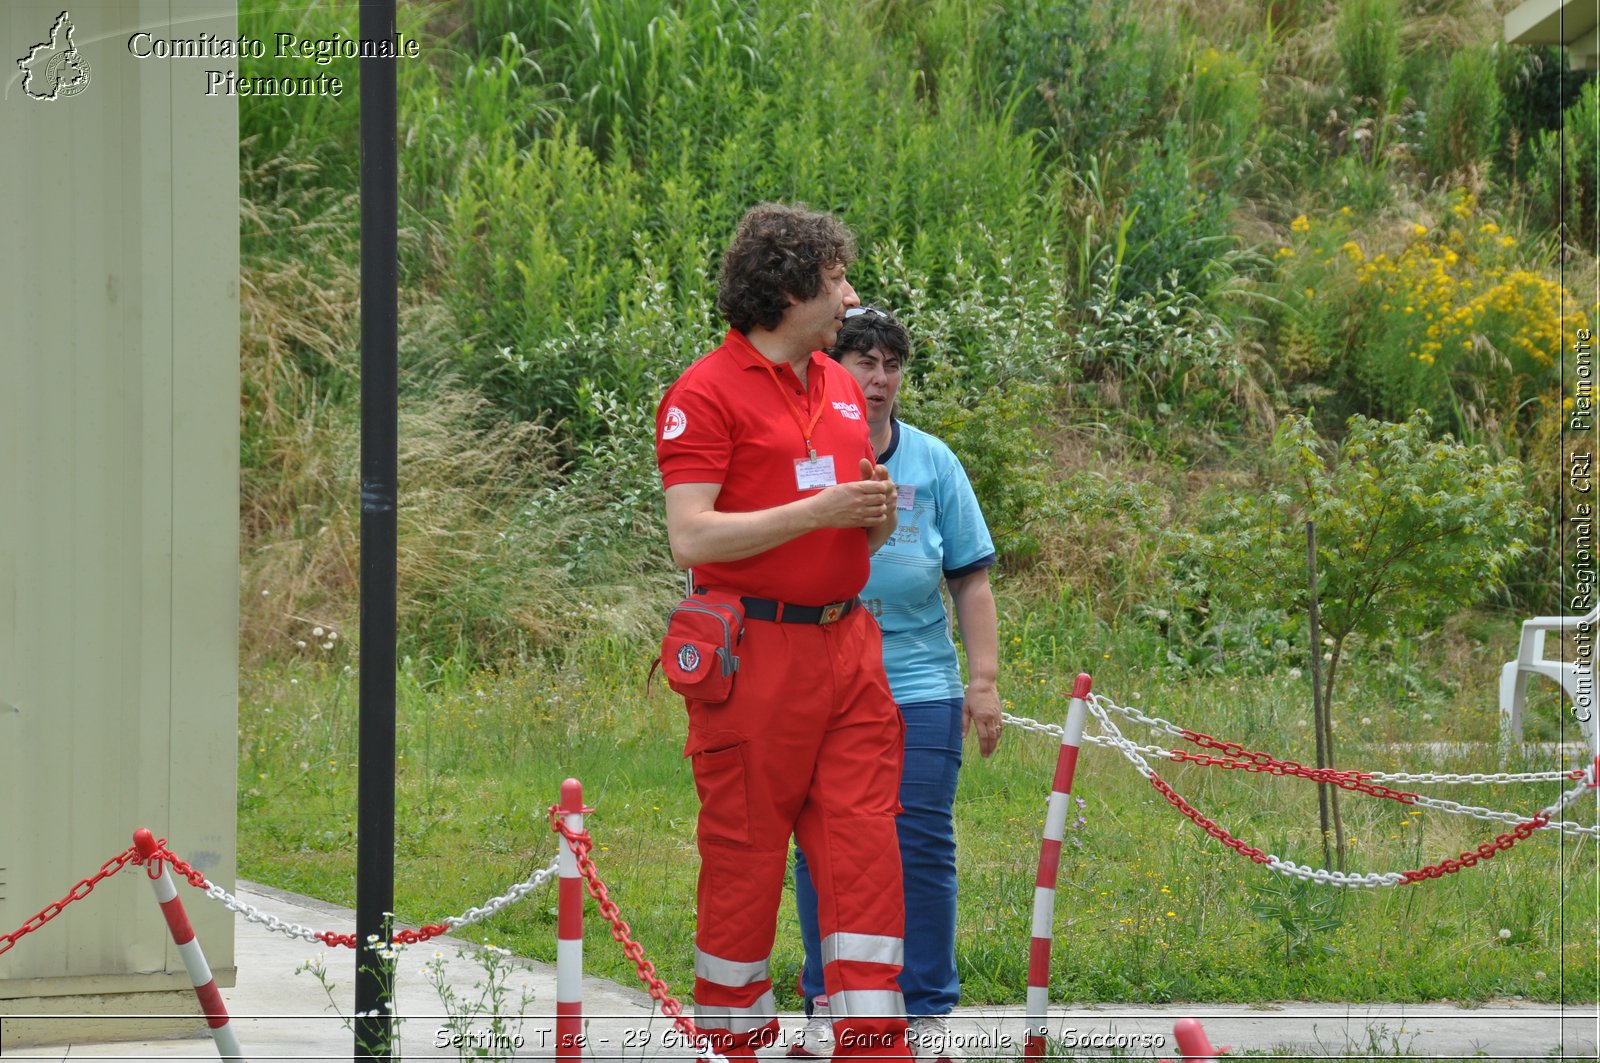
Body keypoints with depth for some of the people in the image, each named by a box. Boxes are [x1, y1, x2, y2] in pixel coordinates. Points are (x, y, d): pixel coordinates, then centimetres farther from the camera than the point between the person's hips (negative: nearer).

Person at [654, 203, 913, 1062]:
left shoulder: (841, 387, 16)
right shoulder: (706, 394, -8)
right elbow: (691, 538, -16)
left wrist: (878, 515, 3)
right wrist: (818, 512, -17)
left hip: (846, 645, 6)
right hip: (754, 654, -6)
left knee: (866, 844, 0)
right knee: (744, 855, 0)